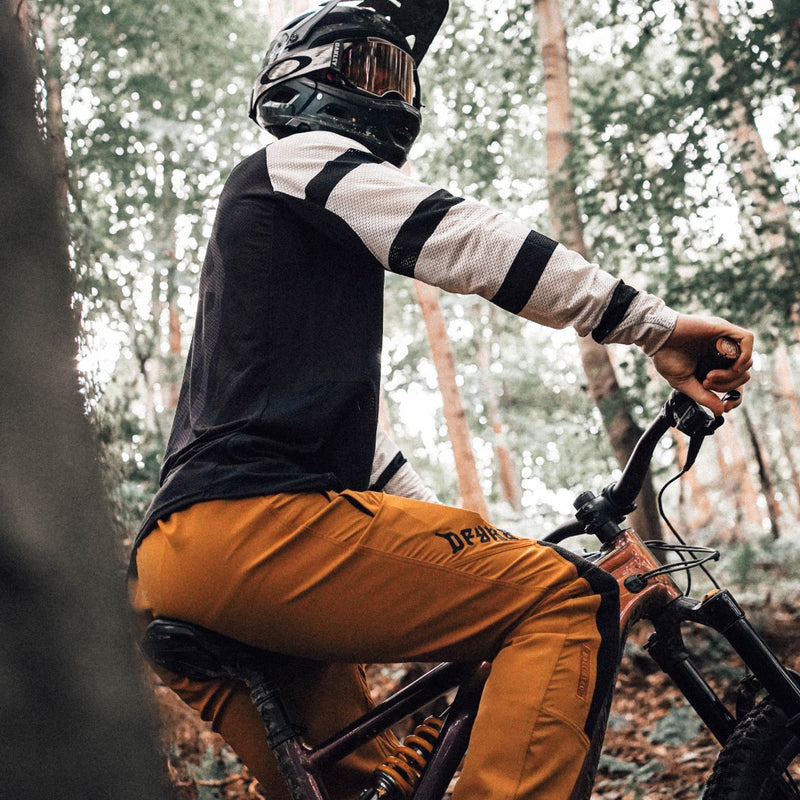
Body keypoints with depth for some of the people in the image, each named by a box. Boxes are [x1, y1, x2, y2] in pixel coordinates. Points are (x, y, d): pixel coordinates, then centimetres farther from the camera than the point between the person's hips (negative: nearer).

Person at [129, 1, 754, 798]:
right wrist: (658, 326, -10)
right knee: (571, 602, -14)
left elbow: (344, 423, 33)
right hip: (252, 523, -10)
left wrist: (461, 542, 29)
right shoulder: (296, 159, 6)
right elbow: (467, 241, -9)